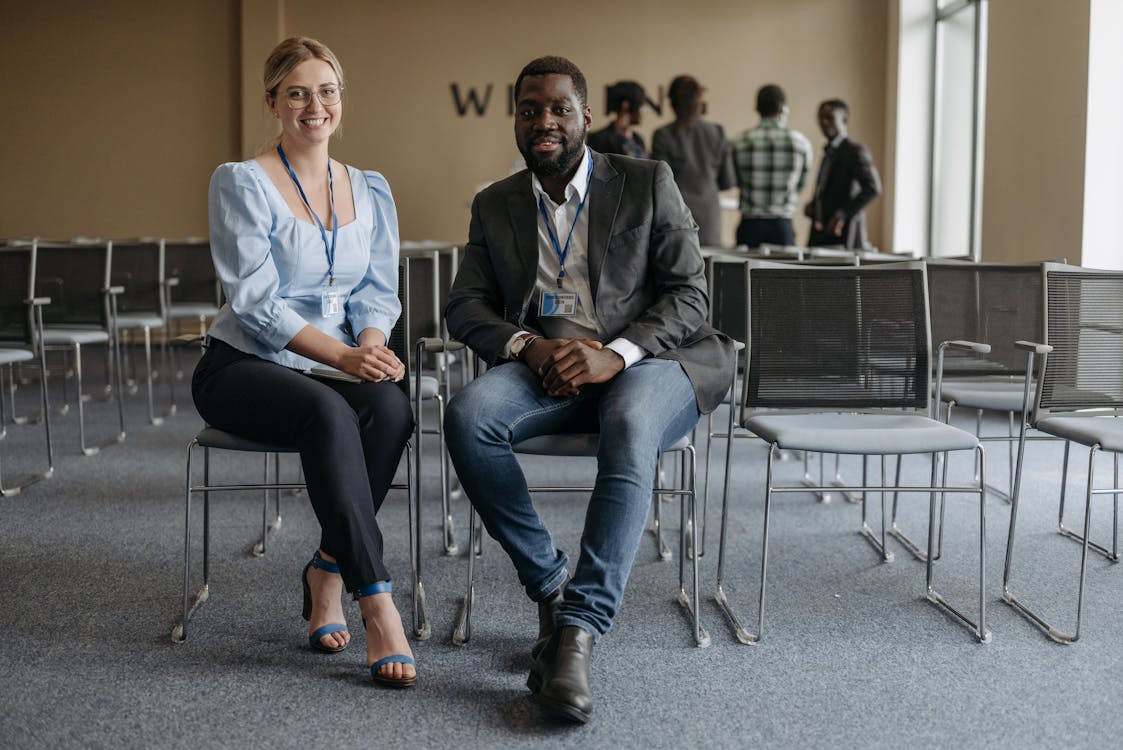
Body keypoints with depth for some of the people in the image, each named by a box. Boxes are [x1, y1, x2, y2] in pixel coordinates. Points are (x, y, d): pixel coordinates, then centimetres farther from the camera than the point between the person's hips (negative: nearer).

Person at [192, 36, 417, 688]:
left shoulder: (371, 191, 13)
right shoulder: (241, 183, -3)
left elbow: (378, 292, 10)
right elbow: (255, 301, -12)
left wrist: (373, 346, -15)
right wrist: (342, 354, -24)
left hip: (342, 368, 4)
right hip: (246, 366, -4)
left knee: (392, 407, -32)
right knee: (330, 414, -37)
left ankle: (328, 572, -16)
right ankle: (378, 607, -39)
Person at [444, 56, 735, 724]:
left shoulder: (649, 183, 6)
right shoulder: (495, 206, 16)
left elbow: (689, 296, -1)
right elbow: (466, 307, 9)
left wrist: (615, 354, -20)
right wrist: (527, 346, -14)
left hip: (643, 362, -3)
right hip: (543, 369, 3)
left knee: (631, 428, -39)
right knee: (468, 417, -30)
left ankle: (579, 632, -40)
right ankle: (550, 587, -16)